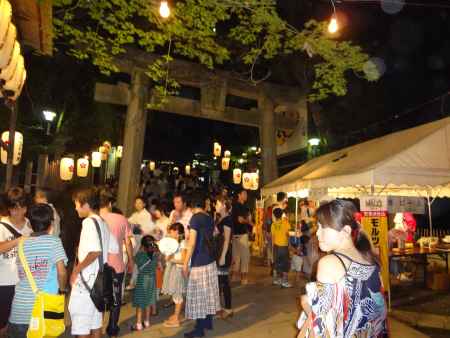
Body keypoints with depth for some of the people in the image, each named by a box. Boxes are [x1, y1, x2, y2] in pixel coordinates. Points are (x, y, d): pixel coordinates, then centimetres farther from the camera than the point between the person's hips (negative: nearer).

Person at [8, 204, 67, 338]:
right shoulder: (53, 241, -6)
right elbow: (61, 272, -13)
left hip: (19, 308, 4)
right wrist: (62, 289, 4)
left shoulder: (23, 243, 8)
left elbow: (21, 274, 13)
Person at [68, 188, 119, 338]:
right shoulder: (102, 222, 9)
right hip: (98, 278, 9)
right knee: (95, 320, 18)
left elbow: (95, 251, -28)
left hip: (86, 279, -9)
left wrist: (76, 270, -17)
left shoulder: (89, 221, -16)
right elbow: (114, 249, 14)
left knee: (80, 324, 2)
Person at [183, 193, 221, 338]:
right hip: (210, 260, 8)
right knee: (208, 292, 16)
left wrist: (185, 263, -13)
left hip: (199, 262, -8)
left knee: (198, 295, 2)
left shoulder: (195, 218, -14)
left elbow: (192, 243, -18)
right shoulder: (210, 218, 8)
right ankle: (208, 322, 28)